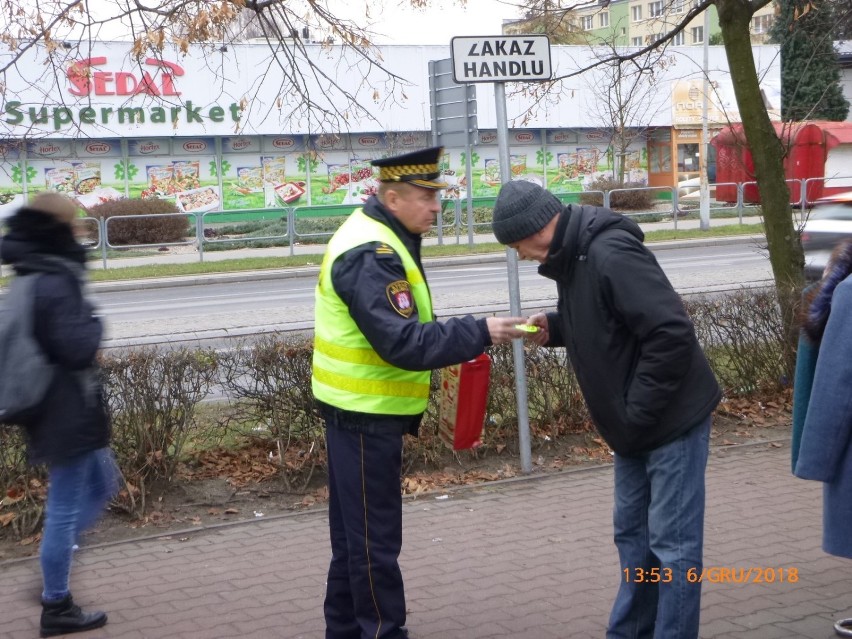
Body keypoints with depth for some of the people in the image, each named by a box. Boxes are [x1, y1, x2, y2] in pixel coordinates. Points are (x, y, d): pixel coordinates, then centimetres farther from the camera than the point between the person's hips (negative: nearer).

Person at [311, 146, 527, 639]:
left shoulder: (377, 238, 11)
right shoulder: (370, 255, -22)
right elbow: (403, 343, -30)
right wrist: (480, 333, -28)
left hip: (361, 410, 11)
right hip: (365, 413, -11)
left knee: (354, 531, 19)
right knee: (376, 538, -2)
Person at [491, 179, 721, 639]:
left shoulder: (611, 255, -25)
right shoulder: (571, 257, 5)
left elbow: (671, 334, -28)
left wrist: (636, 414, -22)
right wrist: (554, 326, -1)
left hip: (672, 417, -10)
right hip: (635, 424, 10)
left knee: (673, 542, -1)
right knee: (632, 533, 19)